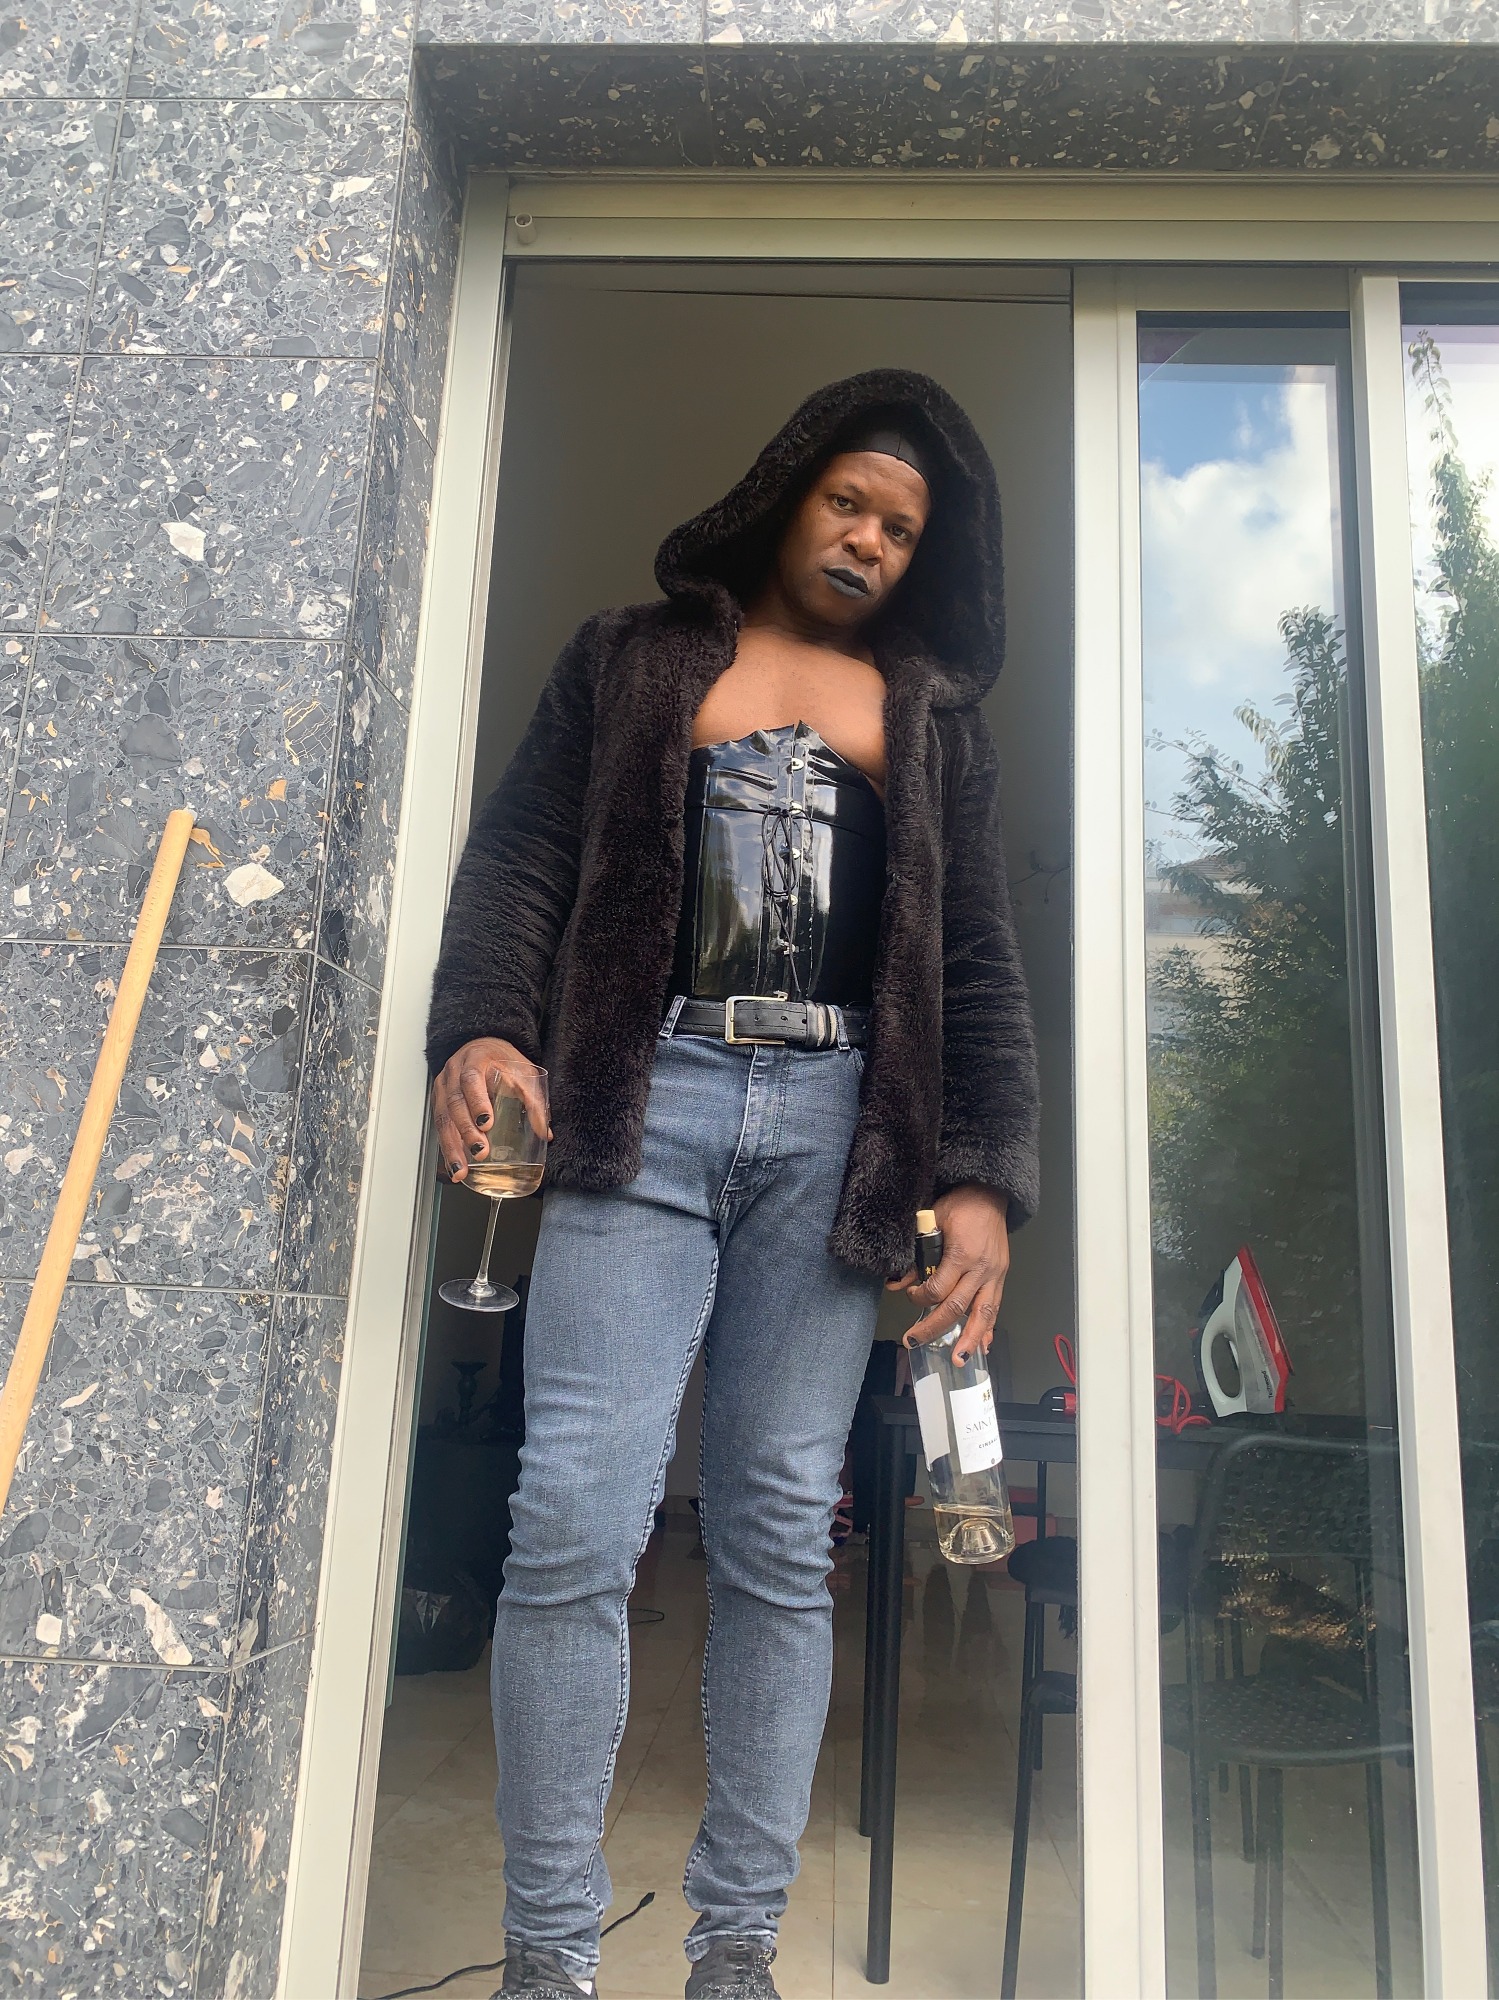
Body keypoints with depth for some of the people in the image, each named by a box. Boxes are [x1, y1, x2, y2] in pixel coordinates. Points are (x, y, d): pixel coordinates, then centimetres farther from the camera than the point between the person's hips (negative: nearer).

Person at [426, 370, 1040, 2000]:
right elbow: (519, 858, 7)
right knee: (575, 1525, -9)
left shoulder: (932, 714, 19)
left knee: (779, 1538, 3)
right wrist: (479, 1026, -13)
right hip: (647, 1099, -1)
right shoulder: (632, 660, 17)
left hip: (837, 1126, 2)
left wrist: (984, 1178, 0)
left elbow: (978, 961, 12)